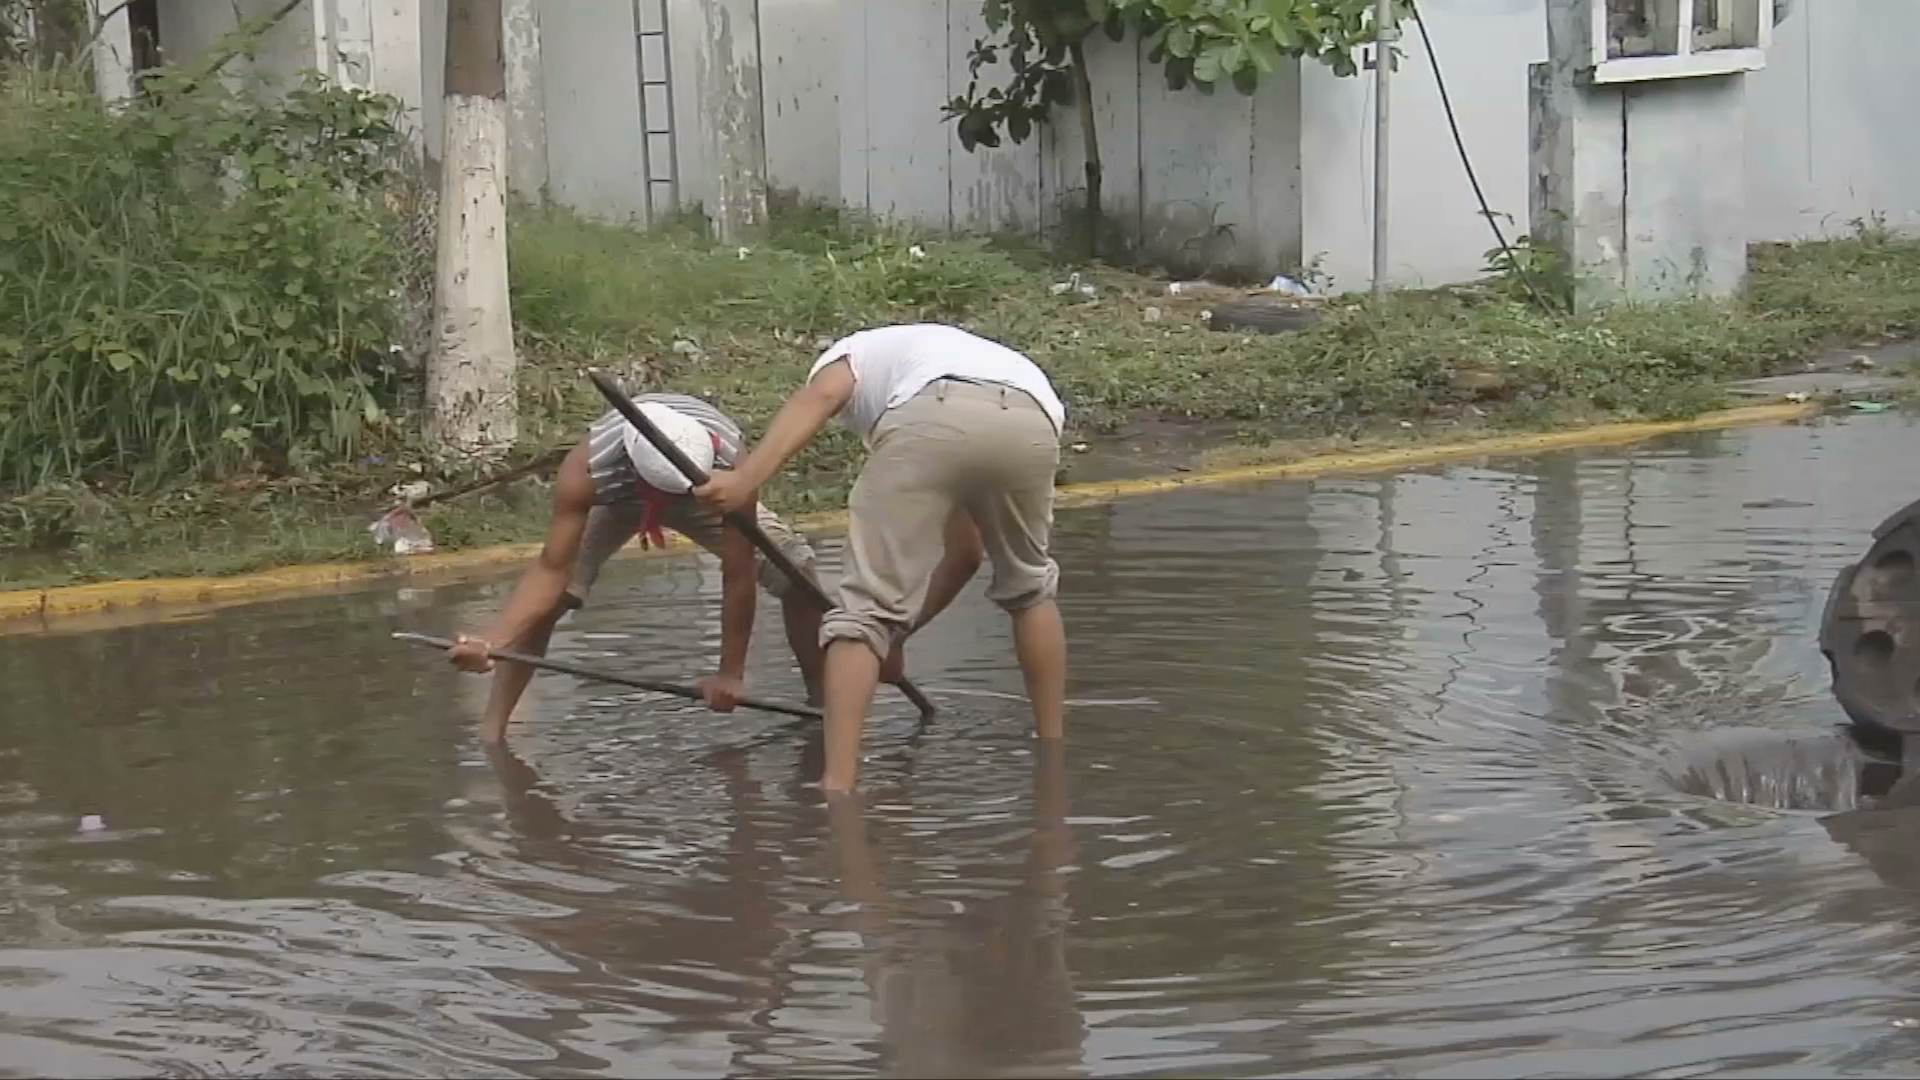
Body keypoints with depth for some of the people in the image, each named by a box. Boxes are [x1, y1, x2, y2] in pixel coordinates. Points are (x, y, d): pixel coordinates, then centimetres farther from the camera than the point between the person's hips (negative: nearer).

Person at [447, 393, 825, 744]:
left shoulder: (731, 465, -44)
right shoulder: (585, 469, -44)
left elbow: (738, 577, -34)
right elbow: (552, 569, -40)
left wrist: (732, 673, -27)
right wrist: (491, 641, -54)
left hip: (708, 495, 1)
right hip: (615, 499, -1)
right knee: (549, 598, -22)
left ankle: (822, 699, 13)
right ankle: (491, 729, -13)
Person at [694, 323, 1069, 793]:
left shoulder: (851, 353, 36)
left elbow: (819, 396, 7)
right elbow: (964, 551, 44)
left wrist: (746, 477, -5)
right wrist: (900, 633, 49)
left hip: (928, 419, -5)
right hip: (1032, 424, 5)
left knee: (865, 607, 4)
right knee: (1028, 586, 31)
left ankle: (837, 784, -6)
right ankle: (1054, 752, 36)